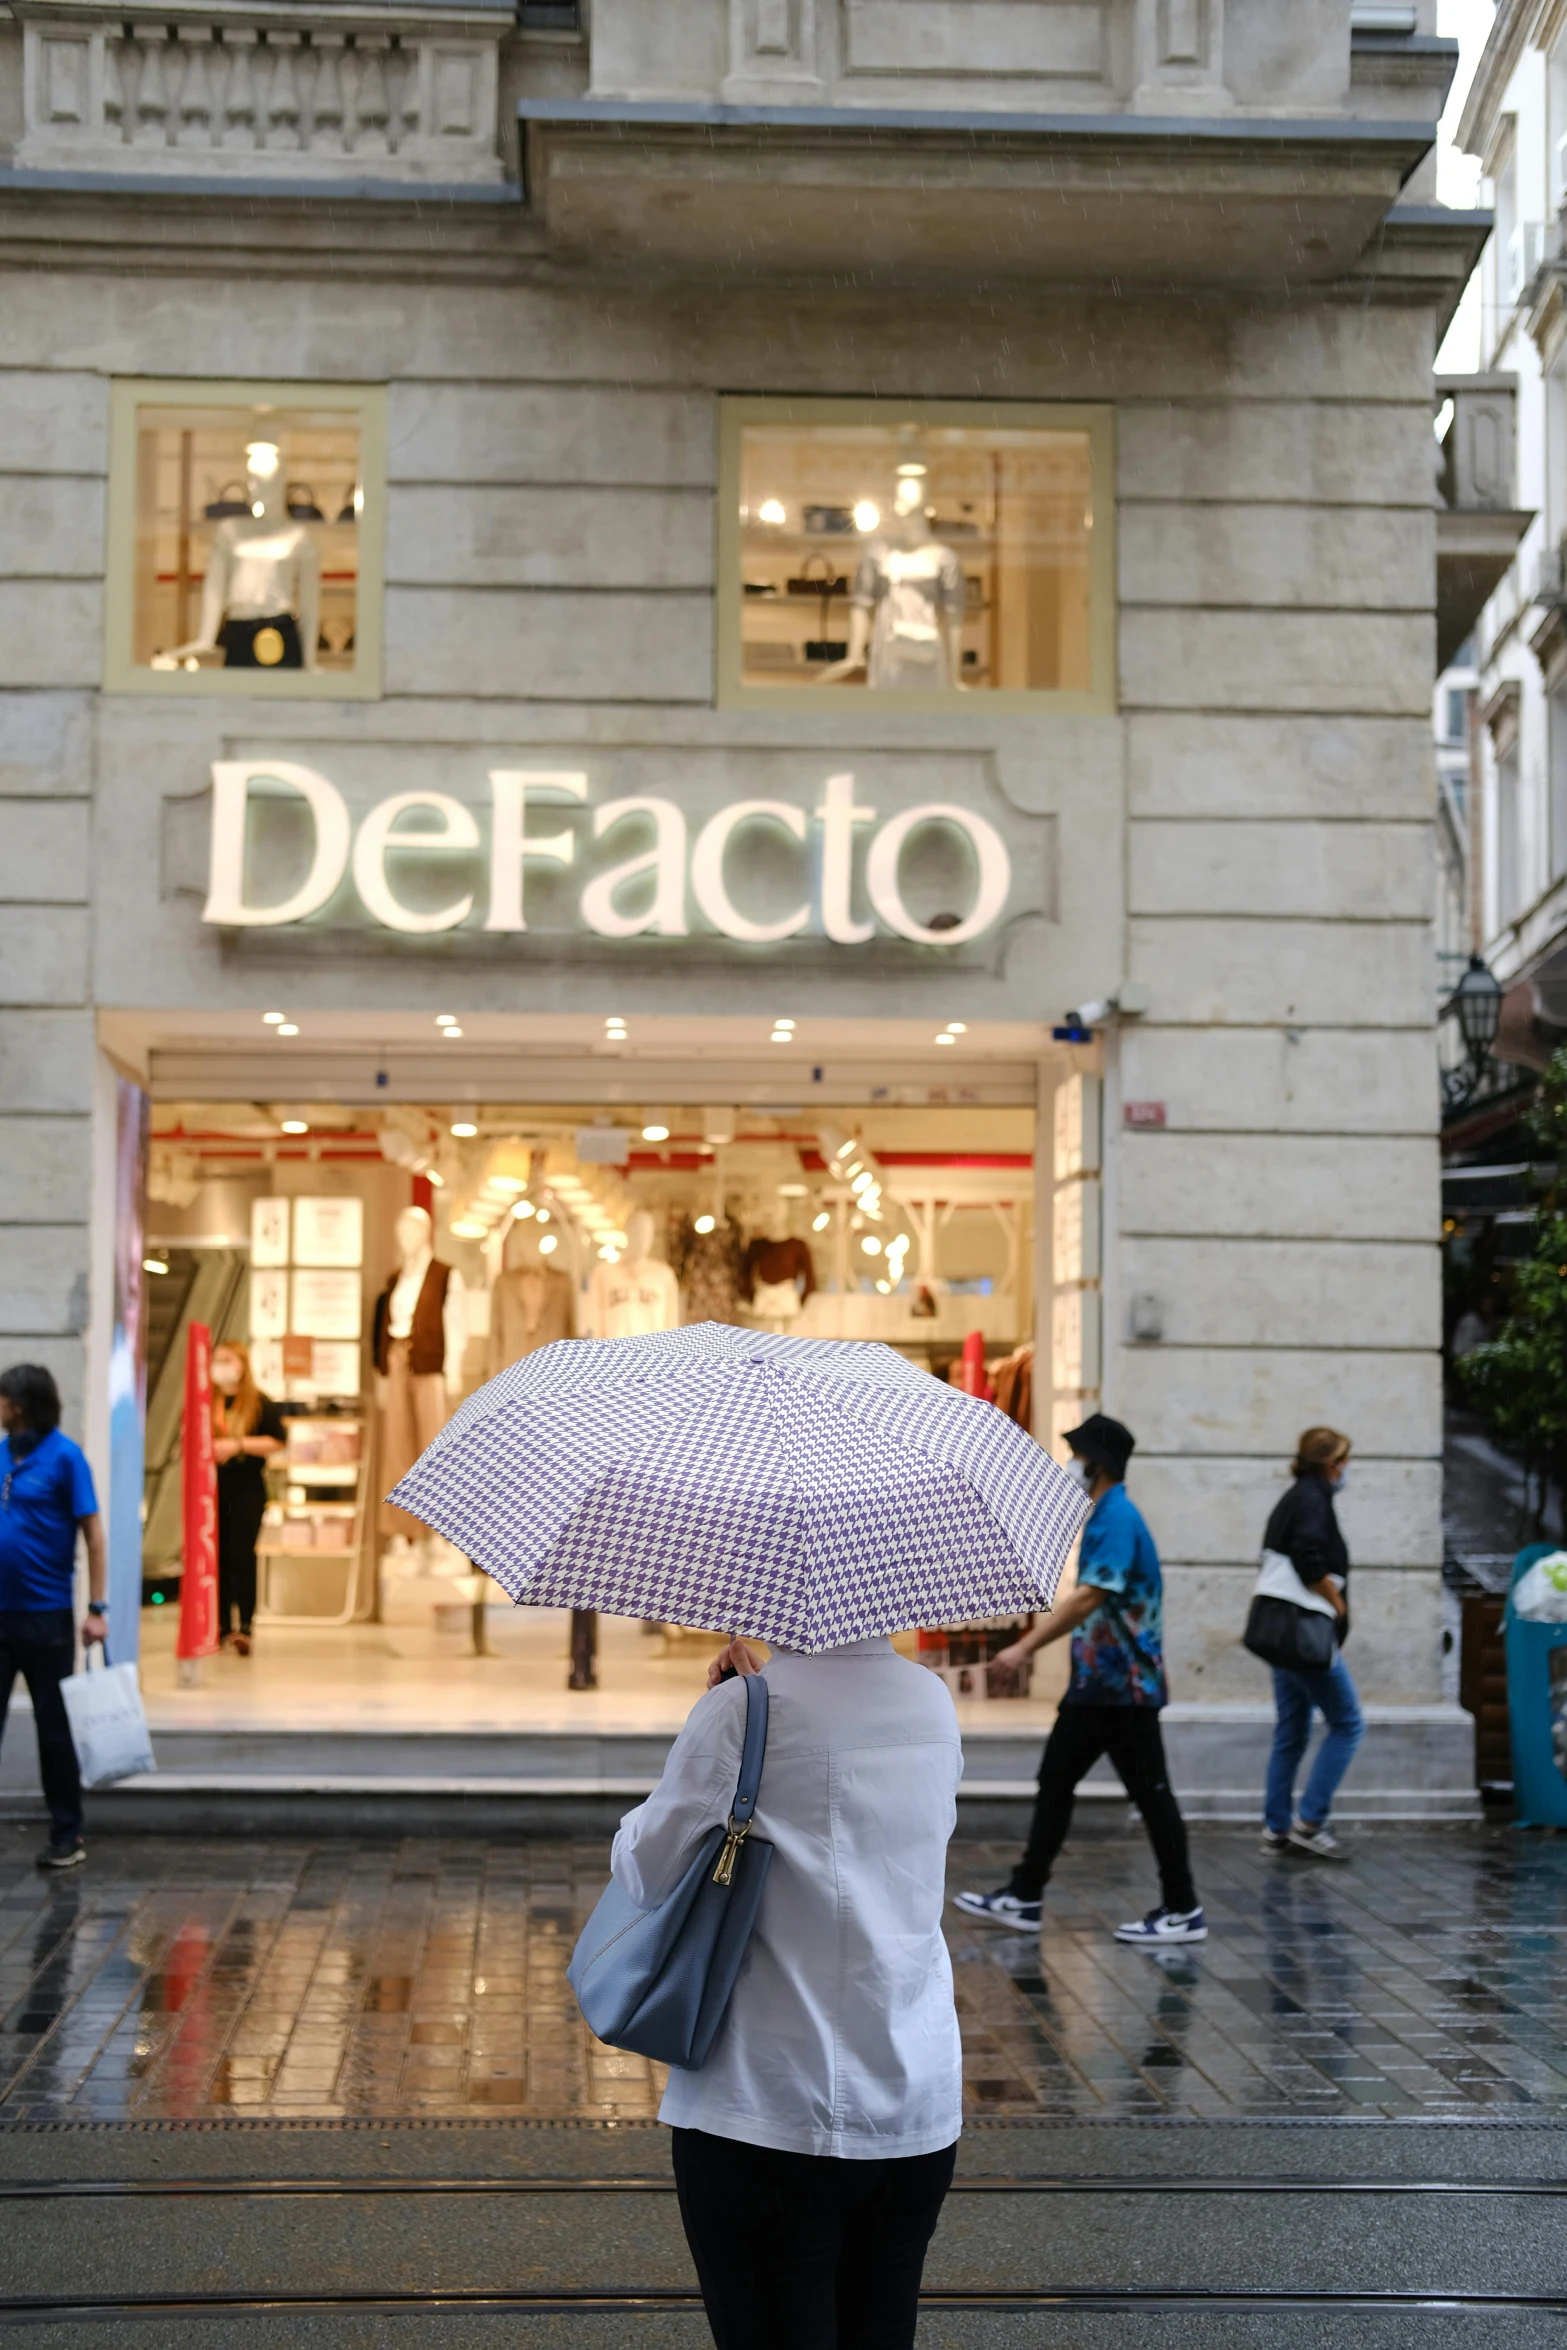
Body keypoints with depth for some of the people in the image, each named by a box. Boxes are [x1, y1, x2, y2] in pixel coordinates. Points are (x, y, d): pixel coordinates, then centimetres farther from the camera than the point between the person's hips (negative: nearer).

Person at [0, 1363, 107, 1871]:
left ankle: (66, 1836, 16)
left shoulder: (63, 1457, -8)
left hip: (46, 1616, -5)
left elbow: (93, 1536, -8)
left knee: (54, 1728, 6)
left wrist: (97, 1609, -13)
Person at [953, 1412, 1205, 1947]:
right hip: (1095, 1683, 10)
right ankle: (1025, 1897, 16)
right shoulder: (1103, 1517, 15)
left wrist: (1025, 1647, -25)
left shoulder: (1117, 1518, -16)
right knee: (1055, 1783, 11)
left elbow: (1089, 1597, -25)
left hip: (1123, 1685, -10)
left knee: (1151, 1794, -3)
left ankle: (1183, 1911, 4)